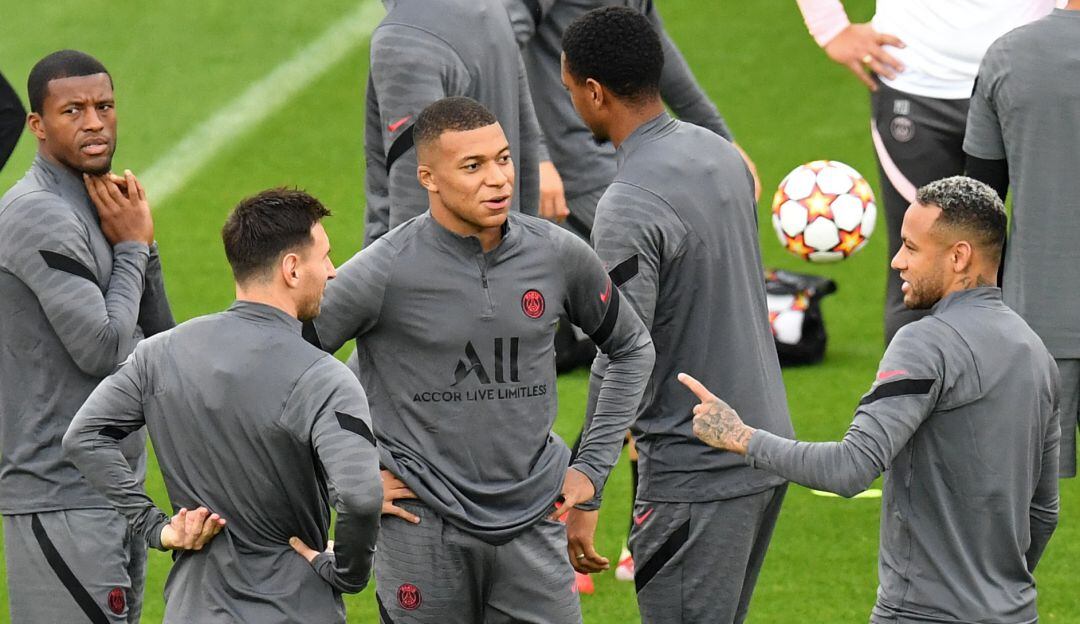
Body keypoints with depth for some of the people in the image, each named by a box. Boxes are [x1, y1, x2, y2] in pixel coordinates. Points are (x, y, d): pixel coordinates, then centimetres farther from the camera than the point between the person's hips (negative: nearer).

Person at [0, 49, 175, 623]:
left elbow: (159, 340, 14)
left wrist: (139, 241, 0)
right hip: (65, 504, -9)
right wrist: (133, 247, -7)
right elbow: (103, 349, -20)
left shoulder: (92, 208, 13)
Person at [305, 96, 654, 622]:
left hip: (534, 523, 3)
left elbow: (632, 350, 17)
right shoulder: (384, 273, -11)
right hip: (424, 532, -3)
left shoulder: (558, 255, 0)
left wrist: (591, 469, 12)